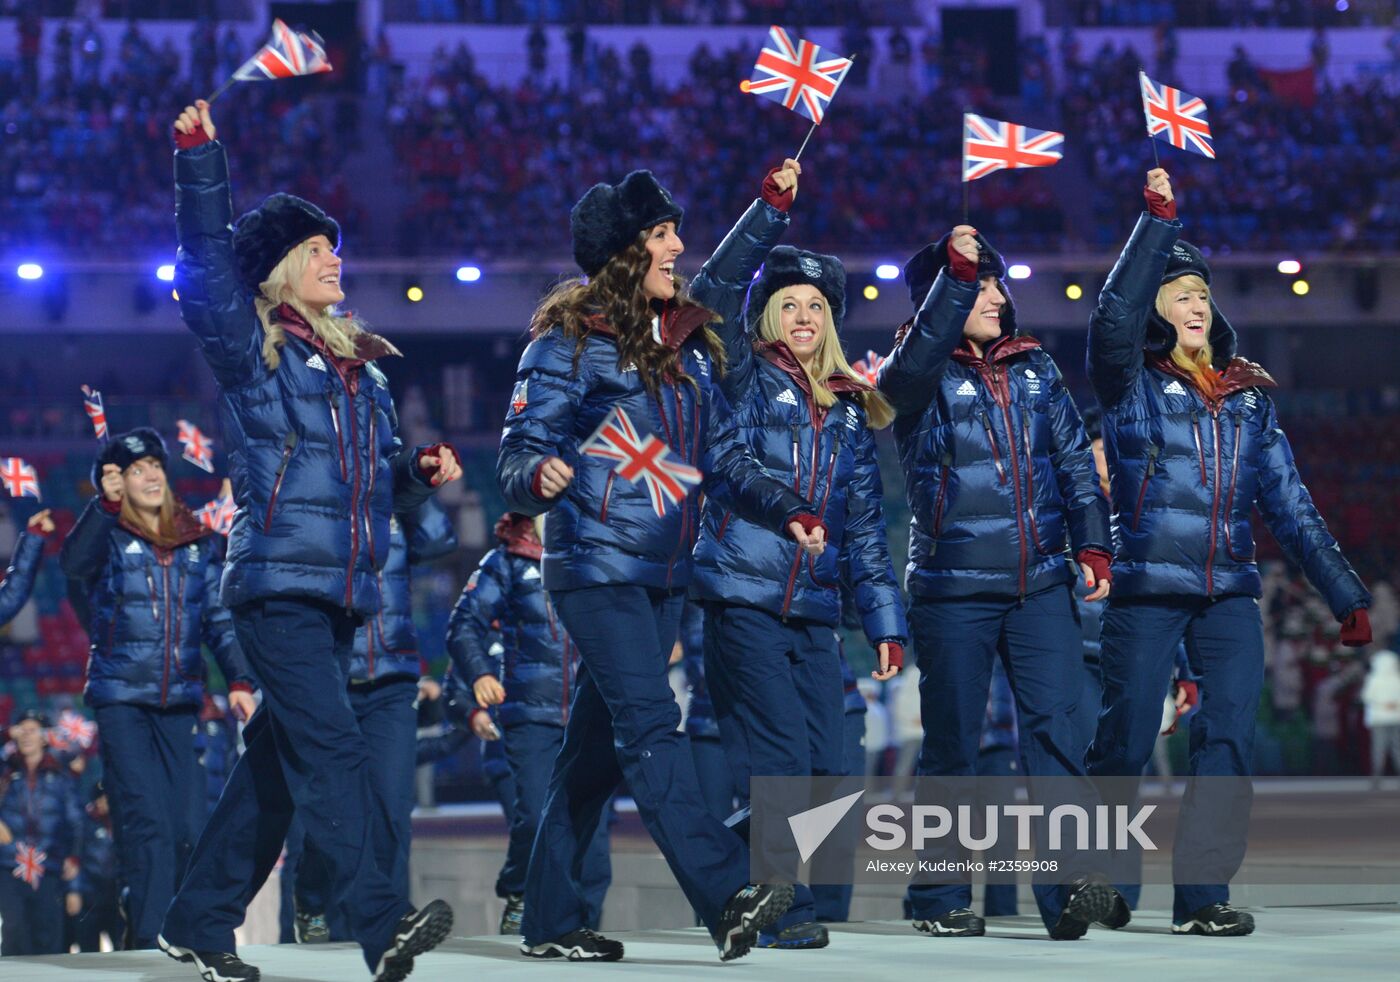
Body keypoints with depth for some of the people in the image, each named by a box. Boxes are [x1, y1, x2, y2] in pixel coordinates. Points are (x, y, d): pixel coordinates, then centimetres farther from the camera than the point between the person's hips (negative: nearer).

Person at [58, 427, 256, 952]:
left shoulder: (198, 543, 11)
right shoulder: (108, 538, -1)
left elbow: (219, 618, 9)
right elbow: (73, 562, -23)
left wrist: (239, 679, -6)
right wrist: (105, 504, -38)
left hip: (179, 703, 4)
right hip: (121, 698, -4)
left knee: (185, 827, 0)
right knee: (145, 823, -14)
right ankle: (148, 941, -14)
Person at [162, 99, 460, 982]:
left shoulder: (361, 364, 20)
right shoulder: (251, 349, 1)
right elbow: (206, 262, -13)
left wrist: (421, 470, 6)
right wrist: (200, 159, -19)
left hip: (342, 592, 7)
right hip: (277, 582, -7)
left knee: (279, 760, 9)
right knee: (332, 747, -19)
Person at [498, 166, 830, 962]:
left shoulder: (689, 343, 15)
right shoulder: (572, 341, -5)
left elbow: (724, 454, 17)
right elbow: (520, 450, -10)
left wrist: (789, 510, 3)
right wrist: (539, 475, -33)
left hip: (665, 572, 7)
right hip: (597, 562, -7)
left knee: (599, 747, 8)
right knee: (650, 726, -16)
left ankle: (553, 919, 12)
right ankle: (729, 897, -28)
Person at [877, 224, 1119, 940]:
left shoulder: (1035, 368, 13)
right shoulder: (916, 378, 0)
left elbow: (1074, 460, 11)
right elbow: (915, 364, -25)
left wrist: (1091, 546, -1)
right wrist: (955, 273, -34)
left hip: (1042, 585, 3)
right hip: (953, 589, -3)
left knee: (1053, 729, -10)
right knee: (953, 745, 2)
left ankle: (1067, 885, -18)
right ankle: (940, 898, 12)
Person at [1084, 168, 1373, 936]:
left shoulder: (1250, 397, 14)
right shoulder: (1130, 382, 4)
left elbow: (1289, 505, 15)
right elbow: (1113, 314, -18)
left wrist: (1346, 597, 11)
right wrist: (1157, 220, -21)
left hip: (1231, 595, 3)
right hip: (1145, 590, -3)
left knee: (1228, 741, -9)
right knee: (1124, 743, -1)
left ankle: (1202, 899, -8)